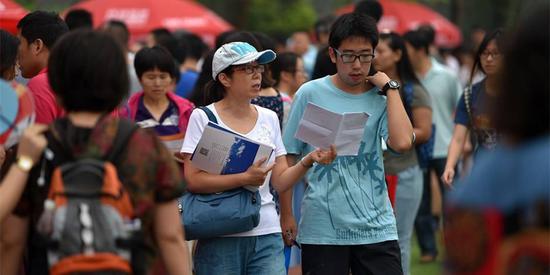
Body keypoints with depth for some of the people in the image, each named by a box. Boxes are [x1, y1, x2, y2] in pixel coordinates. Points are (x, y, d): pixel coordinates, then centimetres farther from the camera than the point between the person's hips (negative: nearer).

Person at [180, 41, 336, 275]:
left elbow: (280, 181, 8)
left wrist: (308, 161, -9)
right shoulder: (203, 118, -3)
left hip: (267, 237, 4)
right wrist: (245, 178, -19)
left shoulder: (269, 119, 11)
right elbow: (192, 180, -12)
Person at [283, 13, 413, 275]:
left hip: (376, 226, 1)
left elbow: (402, 142, -15)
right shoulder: (310, 94, 2)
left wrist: (389, 87, -6)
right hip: (322, 229, -1)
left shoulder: (381, 98, 4)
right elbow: (289, 158, 7)